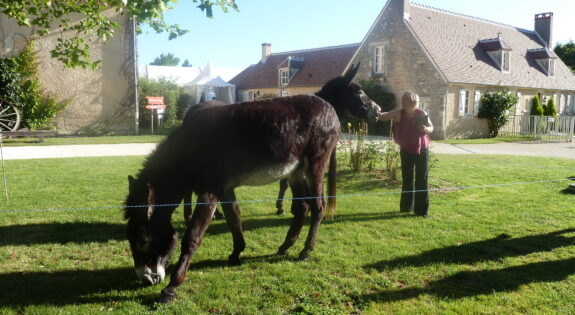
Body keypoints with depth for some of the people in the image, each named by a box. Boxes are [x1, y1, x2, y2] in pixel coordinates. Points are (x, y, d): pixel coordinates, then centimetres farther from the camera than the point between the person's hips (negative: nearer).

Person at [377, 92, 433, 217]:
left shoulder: (422, 114, -11)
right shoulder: (399, 114, -10)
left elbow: (431, 128, 2)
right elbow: (385, 116, -23)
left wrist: (426, 129, -21)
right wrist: (377, 114, -45)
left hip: (421, 151, -1)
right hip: (406, 151, 2)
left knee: (421, 180, 0)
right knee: (406, 180, 11)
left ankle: (422, 210, 8)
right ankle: (407, 207, 25)